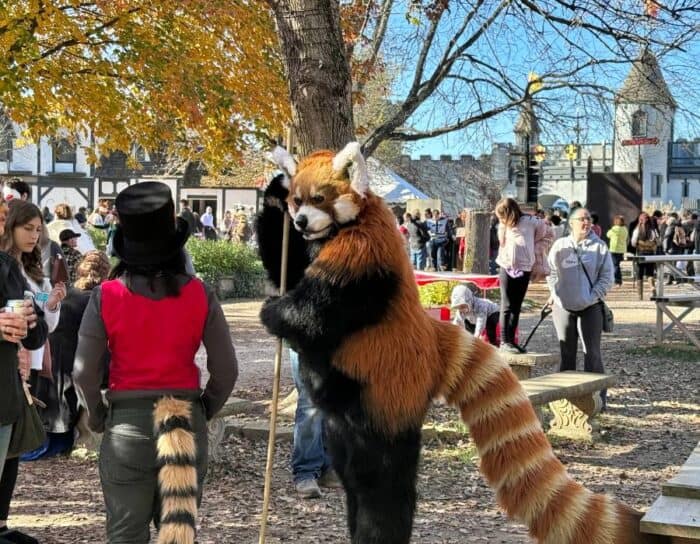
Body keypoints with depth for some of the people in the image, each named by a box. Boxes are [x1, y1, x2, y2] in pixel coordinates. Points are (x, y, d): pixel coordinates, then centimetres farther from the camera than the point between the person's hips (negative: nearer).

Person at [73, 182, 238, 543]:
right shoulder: (199, 295, -7)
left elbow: (84, 371, -7)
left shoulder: (105, 297, -10)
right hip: (188, 422, 2)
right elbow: (226, 369, -3)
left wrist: (96, 416, 11)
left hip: (127, 423, -1)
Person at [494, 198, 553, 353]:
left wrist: (536, 251, 4)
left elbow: (547, 235, 7)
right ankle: (504, 341, -1)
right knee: (507, 306, -2)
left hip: (524, 270, 0)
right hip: (507, 269, 0)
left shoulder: (530, 222, -8)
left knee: (516, 307, 8)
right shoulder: (504, 226, -2)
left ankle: (511, 340, 15)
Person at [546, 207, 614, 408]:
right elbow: (551, 272, 10)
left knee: (592, 352, -1)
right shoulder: (560, 246, 4)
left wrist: (595, 296, -9)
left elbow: (607, 276, 0)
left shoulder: (599, 246, -1)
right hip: (563, 306, 2)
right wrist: (555, 294, 0)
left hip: (590, 307, -2)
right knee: (566, 353, 10)